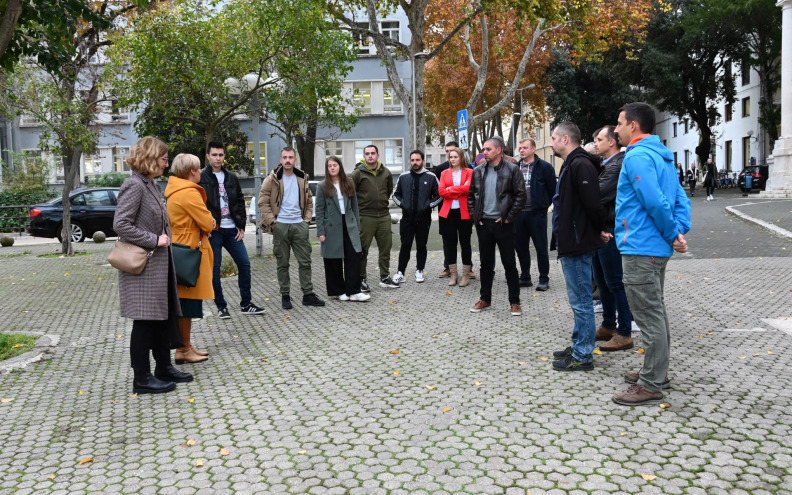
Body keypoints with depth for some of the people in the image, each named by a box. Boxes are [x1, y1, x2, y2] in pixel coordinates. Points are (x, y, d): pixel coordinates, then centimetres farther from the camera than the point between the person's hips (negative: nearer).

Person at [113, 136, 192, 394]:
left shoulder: (152, 185, 14)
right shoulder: (134, 185, -14)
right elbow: (121, 224, -21)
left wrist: (164, 240, 12)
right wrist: (154, 240, -20)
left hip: (159, 265, 10)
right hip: (143, 267, -9)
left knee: (165, 317, 15)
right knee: (145, 321, -2)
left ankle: (164, 368, 27)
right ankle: (142, 379, 8)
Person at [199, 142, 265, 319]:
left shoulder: (231, 177, 11)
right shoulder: (202, 177, -3)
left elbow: (240, 202, 13)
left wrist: (241, 226, 6)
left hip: (232, 229, 5)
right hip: (213, 230, -4)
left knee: (244, 264, 4)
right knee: (214, 269, 2)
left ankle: (246, 304, 14)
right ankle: (221, 306, 14)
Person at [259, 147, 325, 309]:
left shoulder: (302, 178, 10)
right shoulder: (272, 179, -2)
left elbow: (309, 201, 17)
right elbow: (263, 202, -4)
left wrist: (307, 219, 5)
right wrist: (272, 221, -11)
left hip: (299, 224, 3)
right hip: (280, 225, -3)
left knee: (305, 262, 4)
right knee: (282, 264, 5)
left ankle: (308, 294, 12)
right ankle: (285, 296, 13)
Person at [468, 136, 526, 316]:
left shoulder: (512, 170, -6)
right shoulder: (478, 171, 7)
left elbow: (520, 195, -8)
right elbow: (471, 195, 14)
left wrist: (509, 217, -11)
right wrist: (474, 215, 4)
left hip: (503, 223, -4)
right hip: (483, 222, 4)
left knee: (509, 263, 1)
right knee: (486, 263, 12)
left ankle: (514, 301, 10)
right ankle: (485, 299, 23)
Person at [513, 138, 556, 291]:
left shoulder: (544, 167, -5)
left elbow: (552, 189, -3)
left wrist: (544, 204, -2)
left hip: (537, 213, -5)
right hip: (519, 213, 5)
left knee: (541, 247, 2)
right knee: (520, 247, 11)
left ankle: (544, 279, 11)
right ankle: (525, 277, 23)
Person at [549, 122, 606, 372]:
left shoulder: (580, 165, -18)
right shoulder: (571, 164, 16)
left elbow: (592, 204, -24)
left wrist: (598, 230, -10)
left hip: (578, 245, -11)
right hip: (572, 242, 11)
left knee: (581, 301, -3)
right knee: (579, 300, 18)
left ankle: (582, 356, 5)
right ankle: (579, 347, 29)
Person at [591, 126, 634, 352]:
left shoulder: (617, 165, -15)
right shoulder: (605, 165, 16)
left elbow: (598, 194, -23)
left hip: (610, 231, -10)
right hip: (600, 230, 10)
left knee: (616, 283, -4)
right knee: (602, 281, 16)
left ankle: (624, 334, 3)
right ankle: (608, 326, 27)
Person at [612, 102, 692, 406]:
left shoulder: (637, 157, -17)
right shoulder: (662, 156, 14)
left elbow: (655, 202, -24)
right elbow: (681, 198, 12)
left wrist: (673, 235, -12)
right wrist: (679, 232, 2)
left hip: (641, 249, -10)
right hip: (657, 249, 10)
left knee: (649, 317, -4)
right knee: (655, 313, 18)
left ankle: (651, 387, 4)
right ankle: (656, 372, 30)